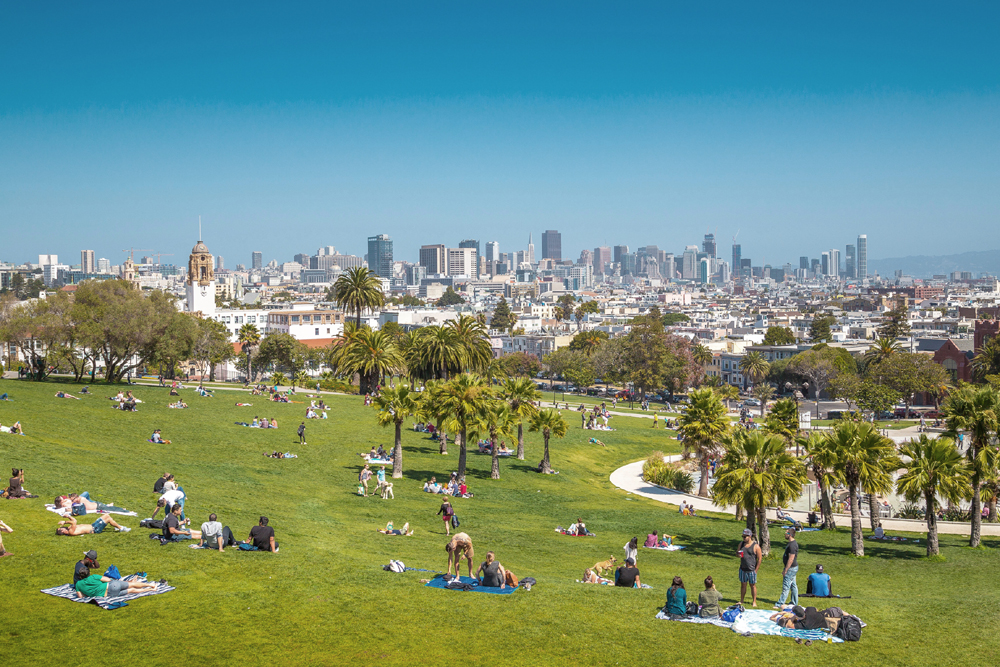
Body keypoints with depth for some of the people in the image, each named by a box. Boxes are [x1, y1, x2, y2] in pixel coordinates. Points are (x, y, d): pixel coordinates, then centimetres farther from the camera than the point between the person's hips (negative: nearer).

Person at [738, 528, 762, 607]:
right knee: (743, 585, 10)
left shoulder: (756, 546, -8)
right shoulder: (741, 544, 8)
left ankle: (754, 602, 11)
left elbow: (760, 558, -6)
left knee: (753, 585, 3)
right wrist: (739, 555, -6)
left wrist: (756, 569, -9)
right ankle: (741, 601, 18)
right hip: (742, 569, 4)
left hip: (751, 570, -4)